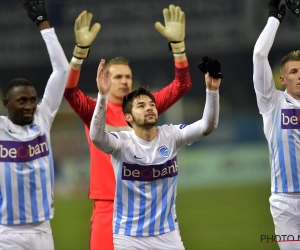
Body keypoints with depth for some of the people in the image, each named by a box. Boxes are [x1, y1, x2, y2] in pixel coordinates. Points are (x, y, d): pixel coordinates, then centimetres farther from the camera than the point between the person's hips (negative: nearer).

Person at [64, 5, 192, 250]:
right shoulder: (94, 110, 1)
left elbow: (182, 85, 3)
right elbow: (69, 90, -16)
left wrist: (177, 43, -9)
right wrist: (81, 49, -30)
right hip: (108, 204, -3)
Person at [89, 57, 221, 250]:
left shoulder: (170, 136, -3)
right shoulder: (122, 141, -12)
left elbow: (207, 126, -14)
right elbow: (97, 137, -33)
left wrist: (212, 90, -30)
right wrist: (103, 95, -45)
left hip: (167, 233, 3)